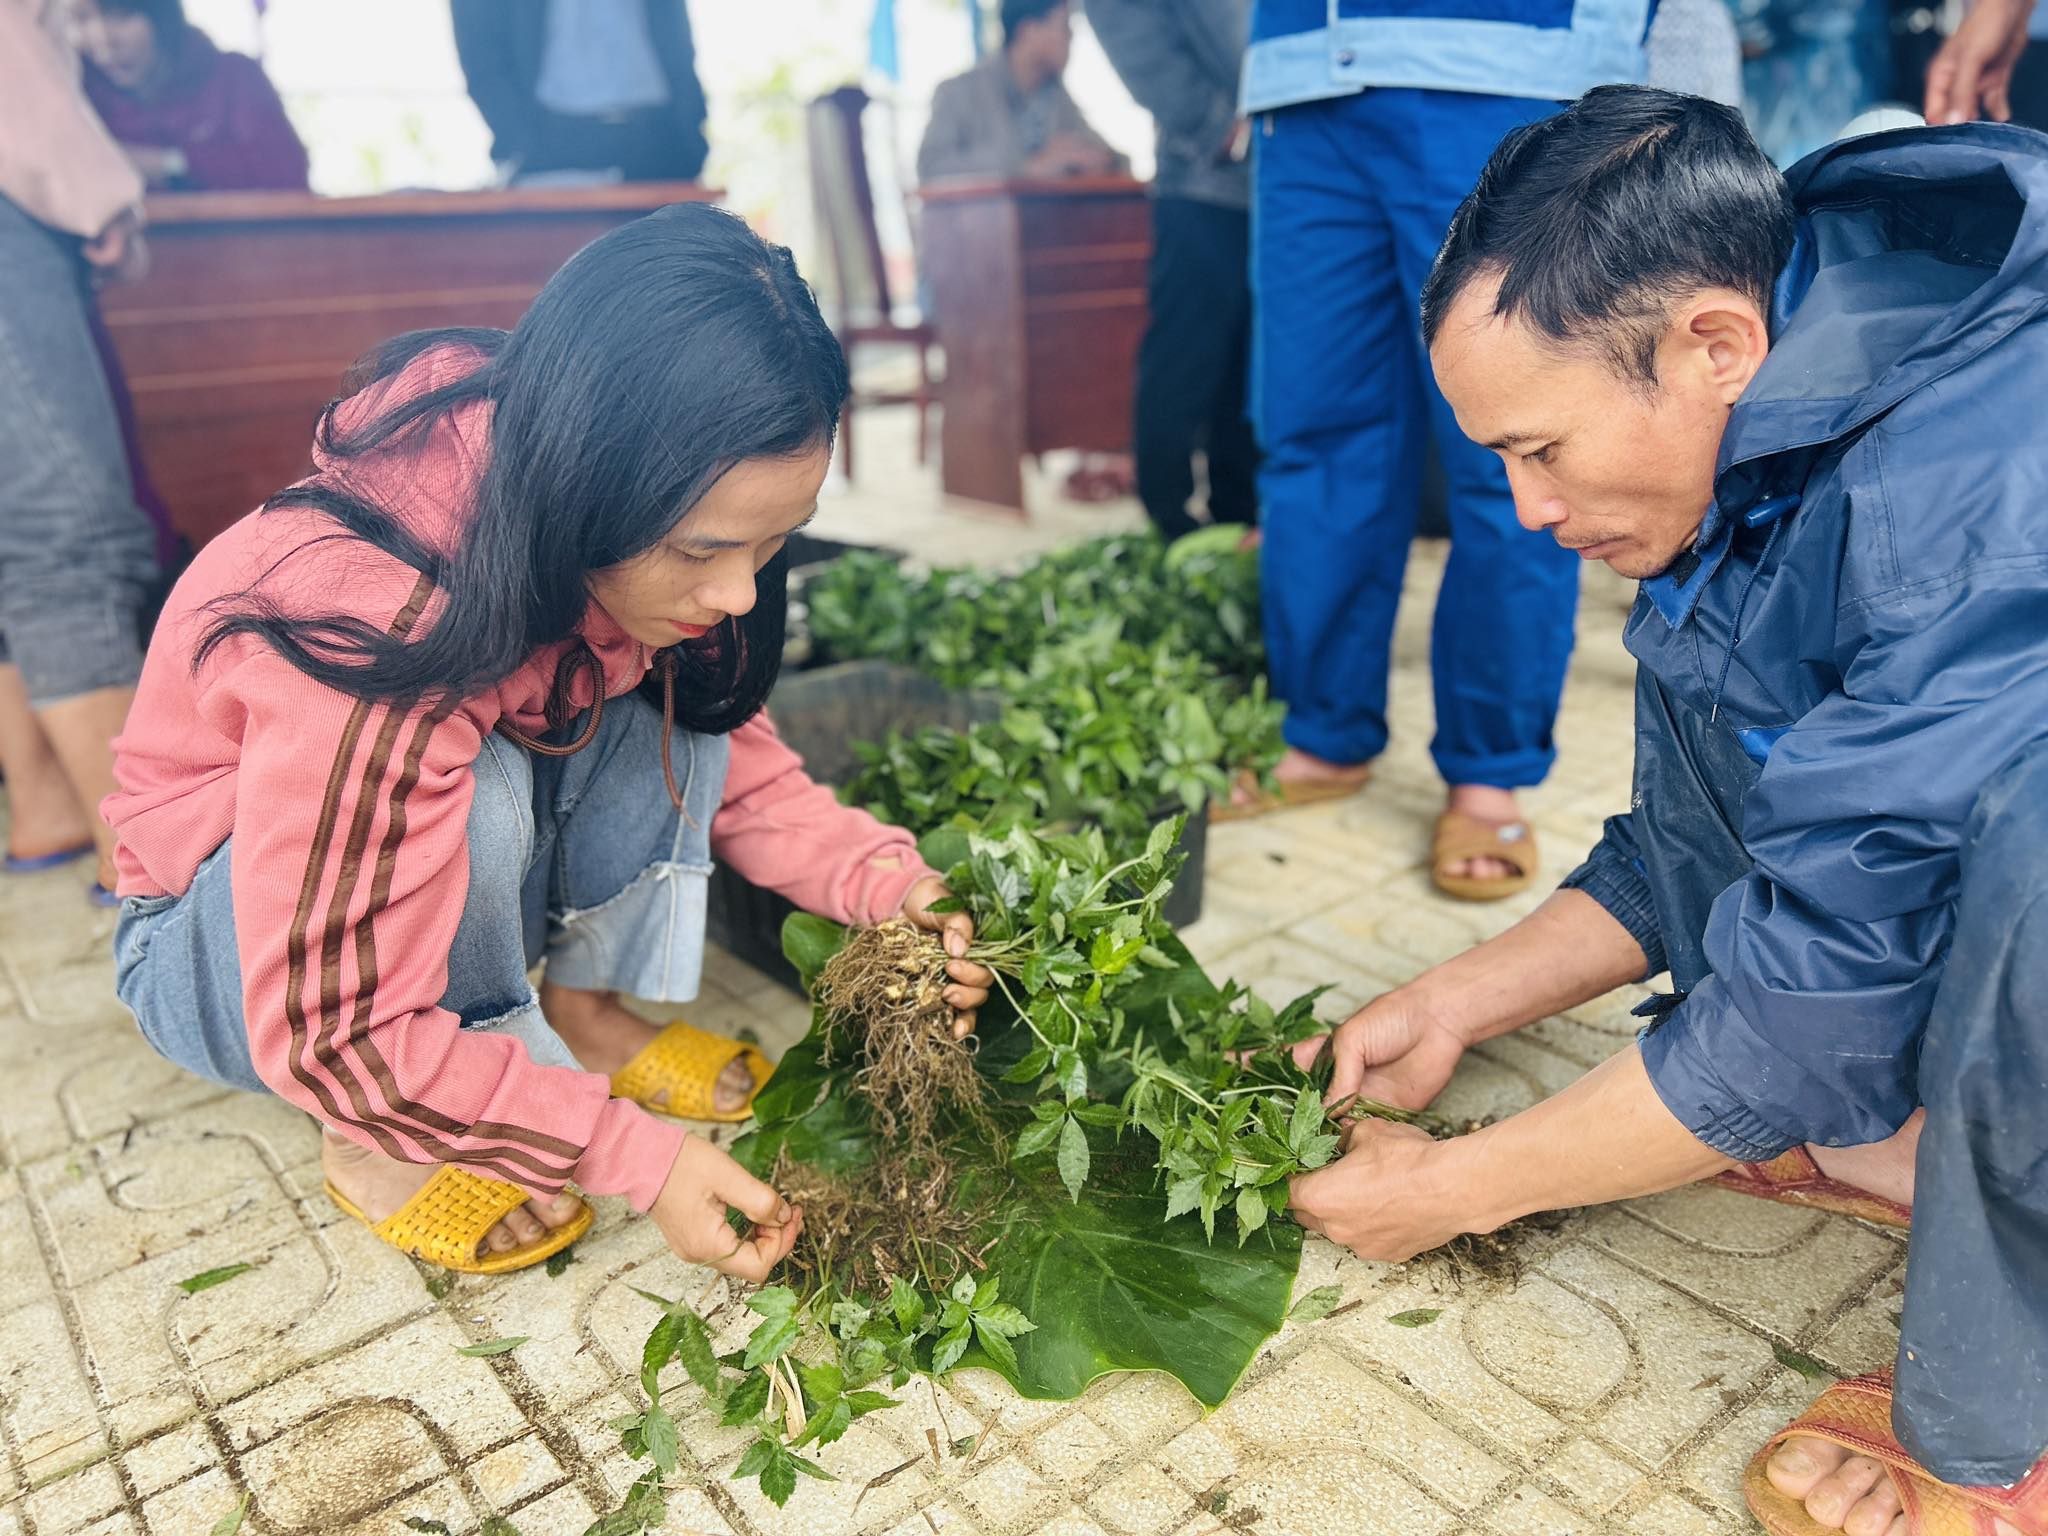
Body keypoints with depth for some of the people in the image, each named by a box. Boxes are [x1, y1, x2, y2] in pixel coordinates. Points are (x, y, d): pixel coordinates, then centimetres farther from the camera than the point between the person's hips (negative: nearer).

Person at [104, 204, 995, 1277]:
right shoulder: (376, 631, -39)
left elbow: (729, 751, -7)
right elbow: (330, 1036, -32)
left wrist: (877, 877, -24)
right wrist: (634, 1152, -33)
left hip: (469, 895, 5)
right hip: (219, 939, -5)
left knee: (669, 685, -18)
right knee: (472, 801, -37)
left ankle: (583, 1007, -6)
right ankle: (377, 1143, -12)